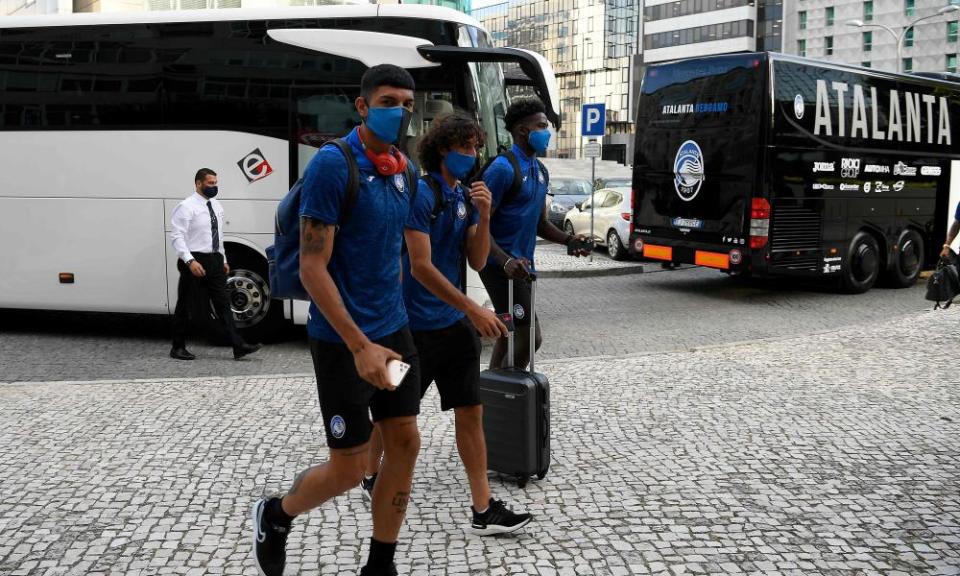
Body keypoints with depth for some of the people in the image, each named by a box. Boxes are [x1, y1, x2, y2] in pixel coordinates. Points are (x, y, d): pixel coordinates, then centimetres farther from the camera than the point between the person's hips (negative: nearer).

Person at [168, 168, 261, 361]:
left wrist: (223, 260, 18)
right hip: (195, 261, -6)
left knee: (223, 304, 2)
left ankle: (238, 346, -1)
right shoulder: (187, 207, -9)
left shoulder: (216, 206, 13)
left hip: (215, 260, 6)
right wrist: (190, 261, -24)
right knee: (186, 306, 4)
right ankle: (178, 348, 16)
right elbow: (177, 236, -15)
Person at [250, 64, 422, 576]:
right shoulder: (332, 165, -17)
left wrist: (394, 320, 16)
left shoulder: (403, 170, 7)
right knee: (349, 468, 1)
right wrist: (360, 345, -24)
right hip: (343, 340, -7)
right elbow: (312, 269, -20)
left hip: (394, 330, 8)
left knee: (405, 444, 8)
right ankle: (274, 517, 31)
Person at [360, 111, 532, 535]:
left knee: (470, 412, 3)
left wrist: (484, 215, -10)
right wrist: (473, 309, -22)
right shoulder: (420, 194, -16)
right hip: (415, 324, -7)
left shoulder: (466, 197, 7)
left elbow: (477, 262, 6)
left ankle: (484, 510, 7)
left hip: (454, 324, 7)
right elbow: (421, 267, -21)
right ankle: (371, 477, 35)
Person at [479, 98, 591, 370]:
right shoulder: (502, 168, -14)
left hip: (522, 266, 9)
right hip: (501, 266, -9)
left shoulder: (540, 171, 14)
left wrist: (568, 239, 2)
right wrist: (505, 261, -30)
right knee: (529, 336, -12)